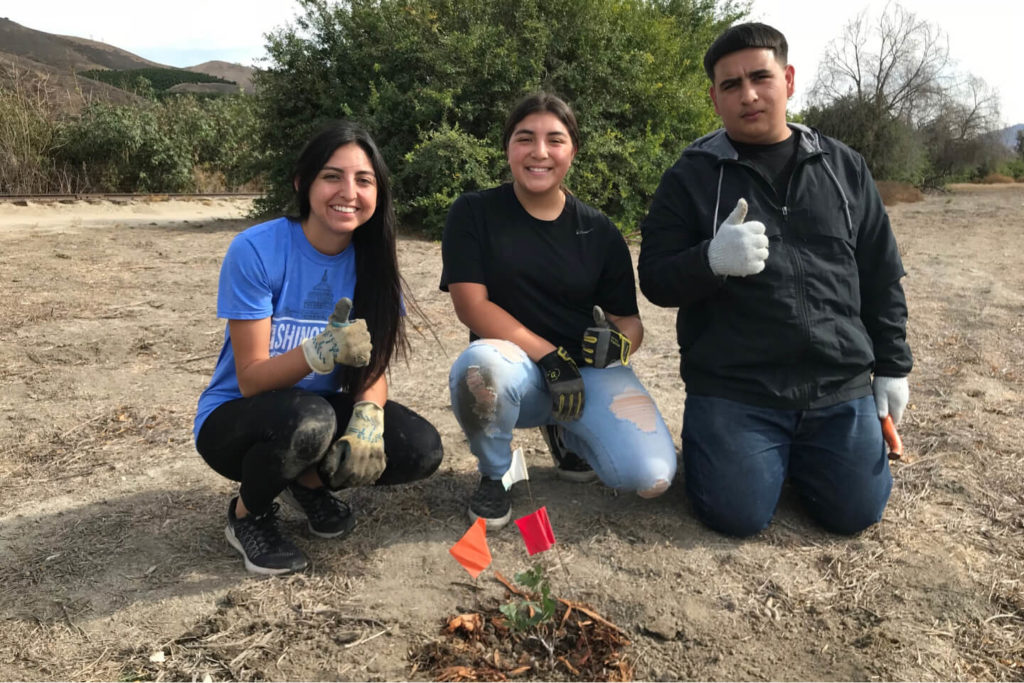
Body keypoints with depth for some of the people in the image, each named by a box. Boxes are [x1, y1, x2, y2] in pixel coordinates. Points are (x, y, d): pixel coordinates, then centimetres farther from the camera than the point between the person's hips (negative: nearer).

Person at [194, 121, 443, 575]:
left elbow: (373, 366, -6)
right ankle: (248, 515, -3)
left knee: (421, 449, -20)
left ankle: (309, 483, 9)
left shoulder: (370, 260, -6)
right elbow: (251, 379, -21)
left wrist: (368, 416, -28)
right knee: (307, 420, -38)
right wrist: (321, 351, -39)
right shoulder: (256, 250, -20)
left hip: (321, 410, 4)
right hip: (235, 418, -4)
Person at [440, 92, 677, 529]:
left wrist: (621, 341, -21)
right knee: (480, 368, -40)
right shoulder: (474, 213, -3)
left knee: (652, 476, -21)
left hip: (589, 371, 2)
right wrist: (550, 356, -21)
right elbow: (471, 305, -12)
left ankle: (564, 432, 15)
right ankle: (493, 476, -4)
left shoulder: (599, 231, 3)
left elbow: (629, 319, 4)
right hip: (517, 365, -2)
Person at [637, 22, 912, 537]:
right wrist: (711, 260, -26)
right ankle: (709, 441, 22)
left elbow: (881, 279, 13)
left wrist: (892, 367, 11)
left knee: (855, 513, 2)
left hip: (840, 389, 3)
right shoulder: (690, 177, -1)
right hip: (733, 392, -3)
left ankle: (796, 454, 32)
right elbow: (654, 278, -6)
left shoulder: (844, 168, 8)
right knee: (738, 517, -10)